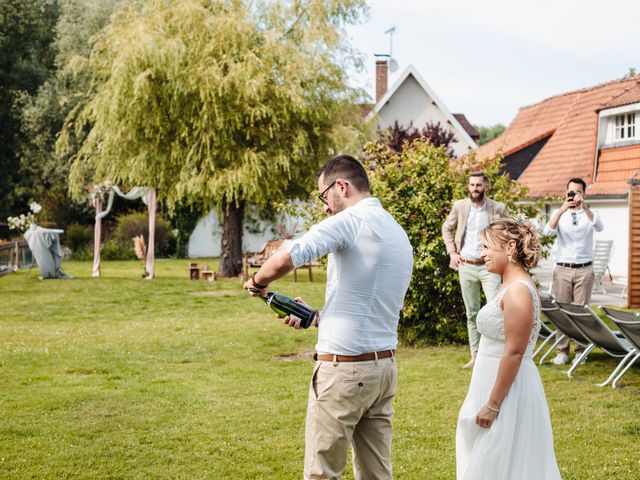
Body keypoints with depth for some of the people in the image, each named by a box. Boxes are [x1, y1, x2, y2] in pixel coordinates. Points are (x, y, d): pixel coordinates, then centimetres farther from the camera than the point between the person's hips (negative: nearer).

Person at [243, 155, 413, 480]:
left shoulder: (350, 221, -12)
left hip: (344, 368, -8)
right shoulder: (399, 234, 14)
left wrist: (258, 282, -5)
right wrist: (314, 318, 19)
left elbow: (286, 259, -25)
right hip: (384, 366, 8)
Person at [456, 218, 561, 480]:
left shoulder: (518, 291, -20)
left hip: (507, 389, -10)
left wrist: (492, 405, -20)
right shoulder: (509, 287, 11)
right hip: (496, 383, 10)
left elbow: (514, 353, -22)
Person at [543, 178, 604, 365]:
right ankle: (562, 351, 4)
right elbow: (547, 231, -13)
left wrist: (584, 207, -29)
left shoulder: (589, 214, 5)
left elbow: (599, 227, -17)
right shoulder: (559, 213, 6)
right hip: (563, 269, 1)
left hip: (584, 269, -1)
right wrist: (561, 210, -25)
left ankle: (580, 350, 7)